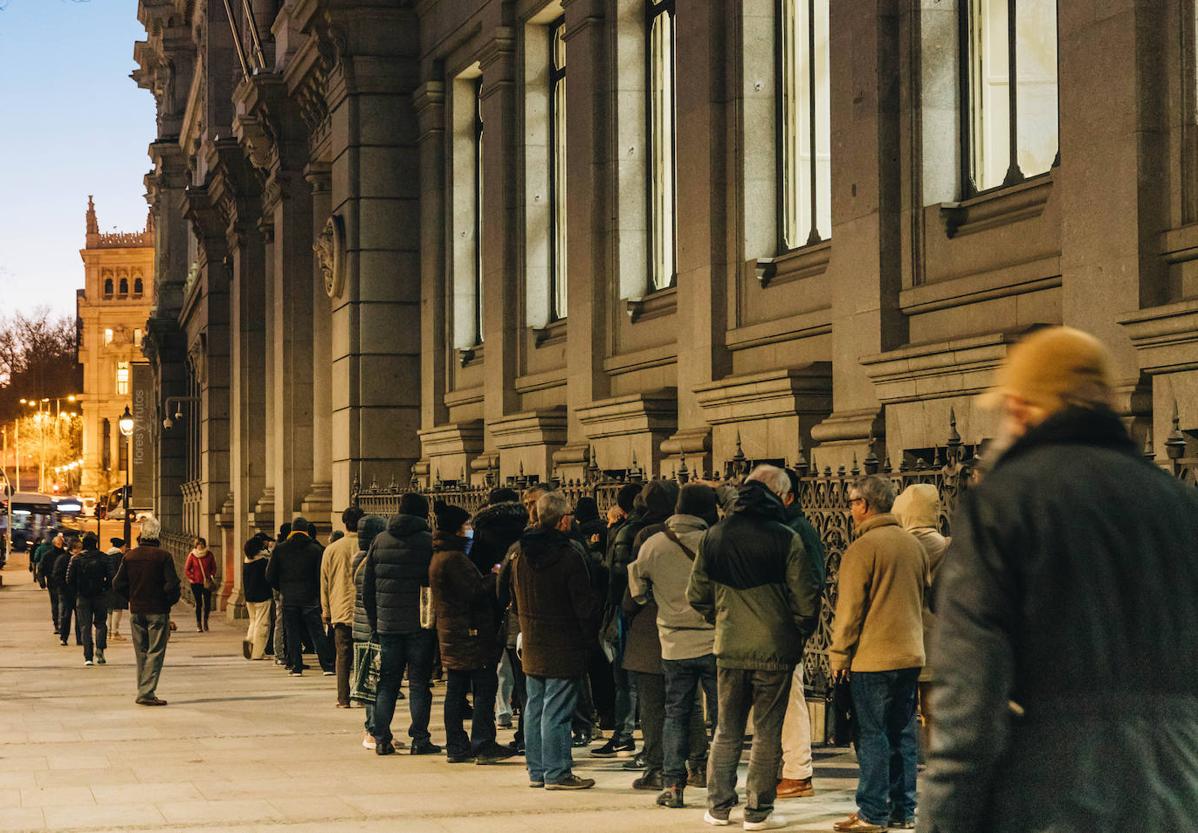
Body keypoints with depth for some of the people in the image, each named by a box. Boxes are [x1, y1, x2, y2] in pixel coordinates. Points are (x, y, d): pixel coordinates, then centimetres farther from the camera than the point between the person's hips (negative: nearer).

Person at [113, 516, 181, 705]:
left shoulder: (129, 556, 2)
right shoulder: (163, 556, -11)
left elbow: (118, 583, 3)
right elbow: (172, 584, -15)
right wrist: (170, 601, 3)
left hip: (136, 612, 4)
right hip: (158, 611, -4)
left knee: (141, 653, 14)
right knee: (155, 653, -1)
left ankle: (143, 691, 17)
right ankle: (147, 693, -9)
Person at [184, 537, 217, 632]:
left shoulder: (209, 555, 2)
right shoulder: (192, 555, -2)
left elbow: (213, 567, 12)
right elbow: (186, 569, 2)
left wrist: (212, 576, -2)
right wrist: (192, 578, -6)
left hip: (207, 583, 1)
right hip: (196, 583, -1)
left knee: (208, 604, -3)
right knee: (198, 604, 0)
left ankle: (205, 621, 20)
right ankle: (198, 624, 9)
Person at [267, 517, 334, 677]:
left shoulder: (280, 549, 1)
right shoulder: (316, 549, -3)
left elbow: (270, 575, 2)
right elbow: (321, 575, -6)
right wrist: (320, 596, 4)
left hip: (289, 598, 1)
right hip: (310, 598, -1)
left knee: (293, 634, 7)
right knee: (317, 632, 1)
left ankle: (295, 667, 5)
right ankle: (327, 666, -3)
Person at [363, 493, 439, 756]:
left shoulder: (380, 541, 5)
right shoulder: (429, 542, -8)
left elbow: (367, 587, 8)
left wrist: (374, 622, 13)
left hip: (388, 624, 3)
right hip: (420, 624, -3)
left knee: (387, 683, 10)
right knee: (419, 683, 3)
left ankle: (382, 739, 7)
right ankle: (420, 740, 2)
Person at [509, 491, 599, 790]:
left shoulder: (519, 553, 3)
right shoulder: (568, 556, -18)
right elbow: (584, 605, -14)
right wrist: (588, 633, 1)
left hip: (532, 643, 7)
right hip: (563, 647, -7)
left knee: (534, 709, 13)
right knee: (556, 712, -3)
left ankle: (536, 771, 19)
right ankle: (556, 773, 0)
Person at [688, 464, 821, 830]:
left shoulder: (713, 536, 1)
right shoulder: (785, 539, -12)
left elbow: (696, 594, 7)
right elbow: (805, 598, -11)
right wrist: (801, 634, 7)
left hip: (729, 649, 4)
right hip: (774, 650, -4)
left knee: (726, 731, 14)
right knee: (767, 734, 5)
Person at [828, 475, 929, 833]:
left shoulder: (862, 548, -13)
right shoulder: (914, 545, 10)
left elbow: (849, 609, -13)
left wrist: (838, 654, -5)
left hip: (871, 657, -7)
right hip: (910, 655, 7)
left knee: (872, 736, -2)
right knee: (903, 735, 11)